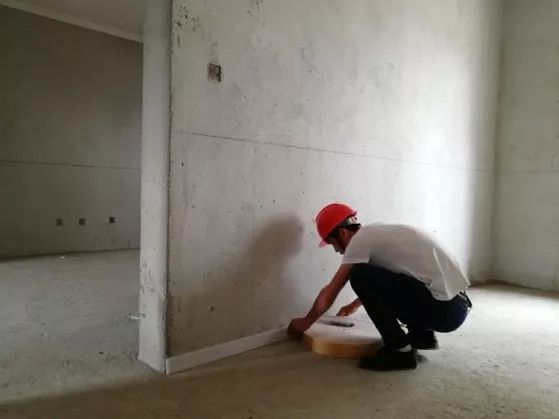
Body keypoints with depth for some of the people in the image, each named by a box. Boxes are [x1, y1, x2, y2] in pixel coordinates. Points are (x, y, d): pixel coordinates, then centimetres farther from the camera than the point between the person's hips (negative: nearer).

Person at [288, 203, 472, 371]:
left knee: (359, 276, -13)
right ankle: (422, 335, 20)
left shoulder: (361, 239, -8)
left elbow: (330, 293, -3)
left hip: (444, 308, -9)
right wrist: (354, 305, 49)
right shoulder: (379, 232, 17)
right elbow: (377, 283, 35)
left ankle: (399, 349, -4)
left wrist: (305, 322, 14)